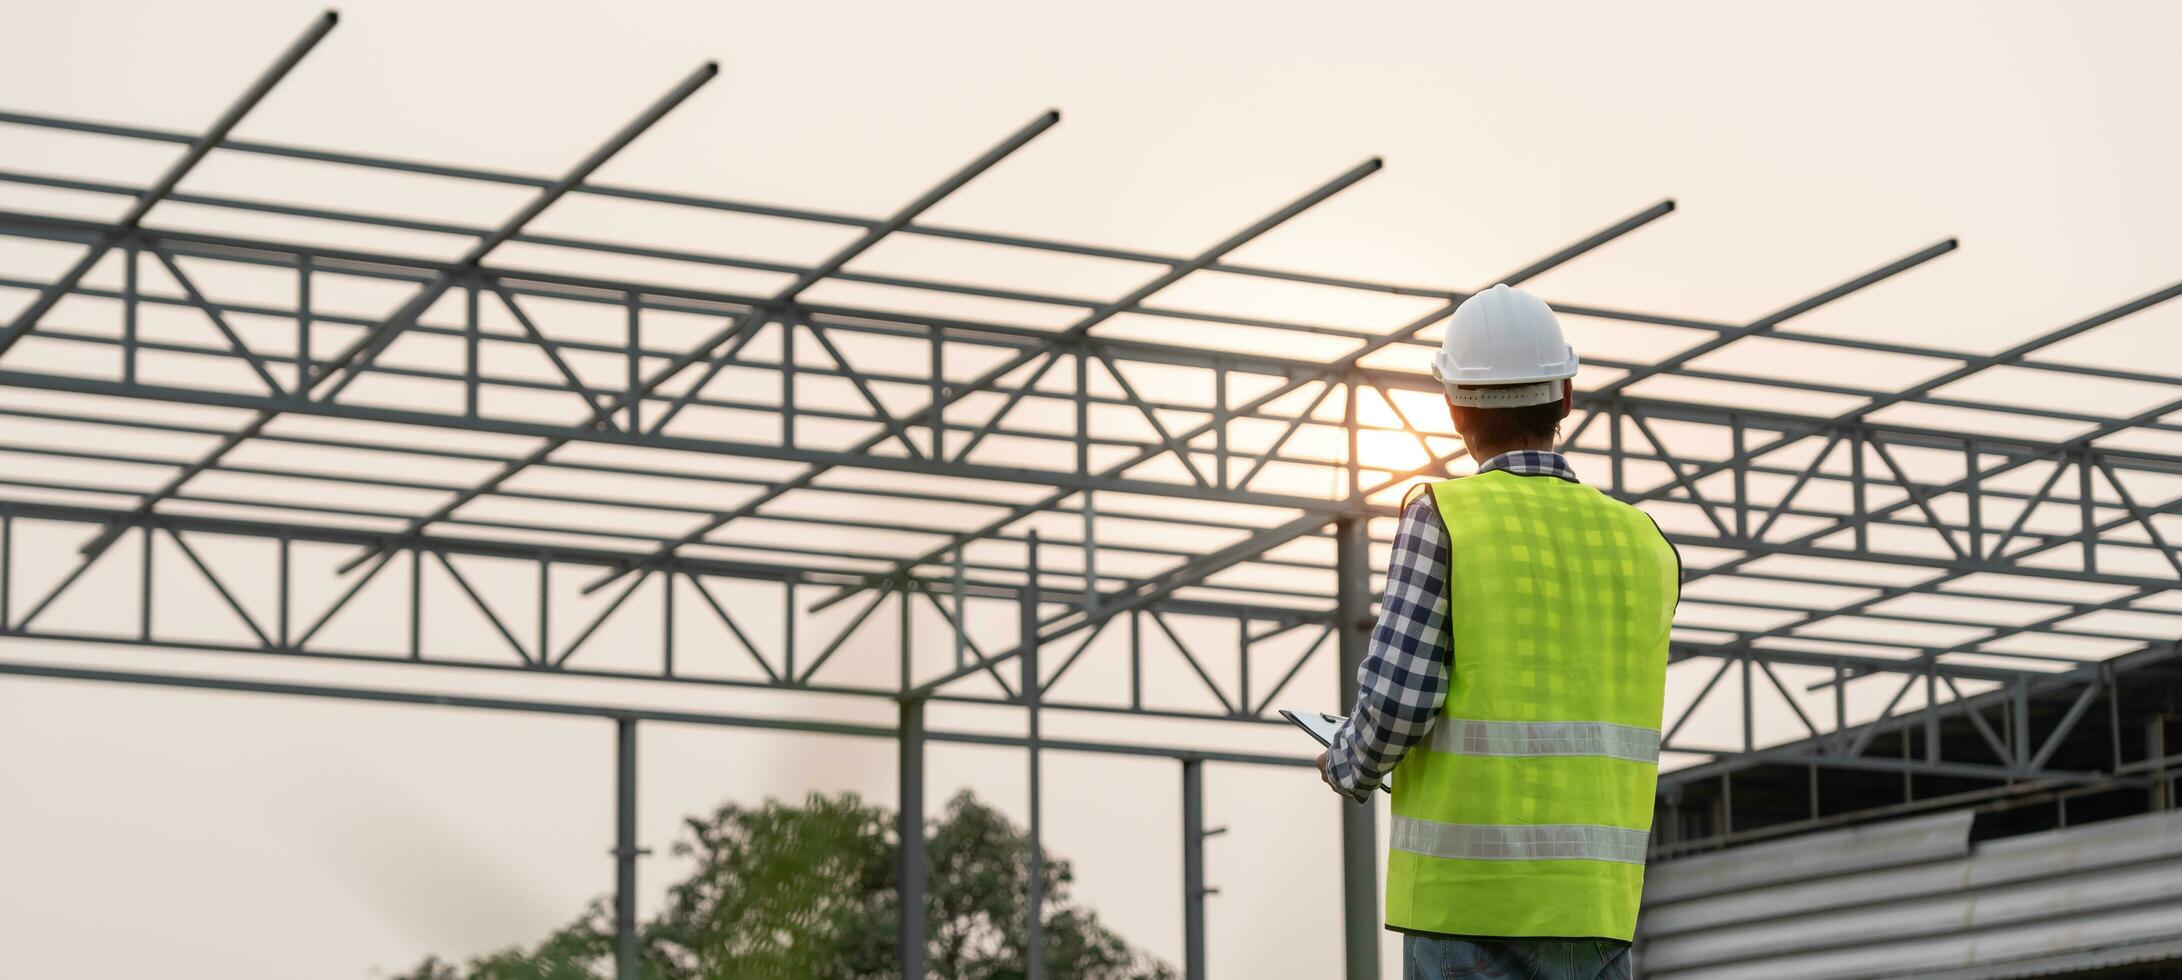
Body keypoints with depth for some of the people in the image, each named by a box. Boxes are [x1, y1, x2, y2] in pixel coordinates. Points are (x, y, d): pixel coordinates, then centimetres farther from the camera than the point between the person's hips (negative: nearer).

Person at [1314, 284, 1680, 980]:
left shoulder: (1443, 518, -5)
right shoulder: (1648, 550, 11)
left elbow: (1396, 701, -11)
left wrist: (1349, 768, 11)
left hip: (1469, 896, -4)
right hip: (1597, 902, 4)